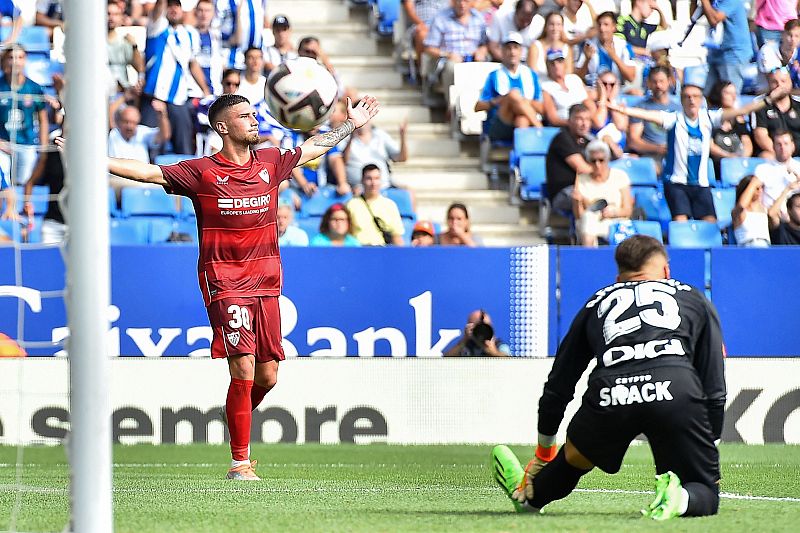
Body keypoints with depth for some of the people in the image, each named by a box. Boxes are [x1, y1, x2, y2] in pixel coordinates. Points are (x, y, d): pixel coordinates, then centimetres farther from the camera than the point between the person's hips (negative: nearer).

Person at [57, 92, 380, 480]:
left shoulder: (270, 162, 11)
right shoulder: (202, 172, -2)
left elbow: (314, 147, 27)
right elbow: (149, 172, -6)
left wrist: (352, 124, 35)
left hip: (265, 284, 5)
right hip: (224, 284, -5)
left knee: (267, 377, 4)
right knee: (243, 370, -14)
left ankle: (237, 419, 35)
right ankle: (240, 462, -6)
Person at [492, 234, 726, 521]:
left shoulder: (598, 303, 34)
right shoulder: (695, 300, 30)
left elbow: (557, 386, 38)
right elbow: (715, 387, 19)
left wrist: (544, 452, 50)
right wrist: (710, 448, 26)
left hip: (609, 394, 2)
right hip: (678, 391, -2)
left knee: (574, 456, 33)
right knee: (704, 494, 12)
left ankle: (527, 494, 53)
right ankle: (680, 499, -18)